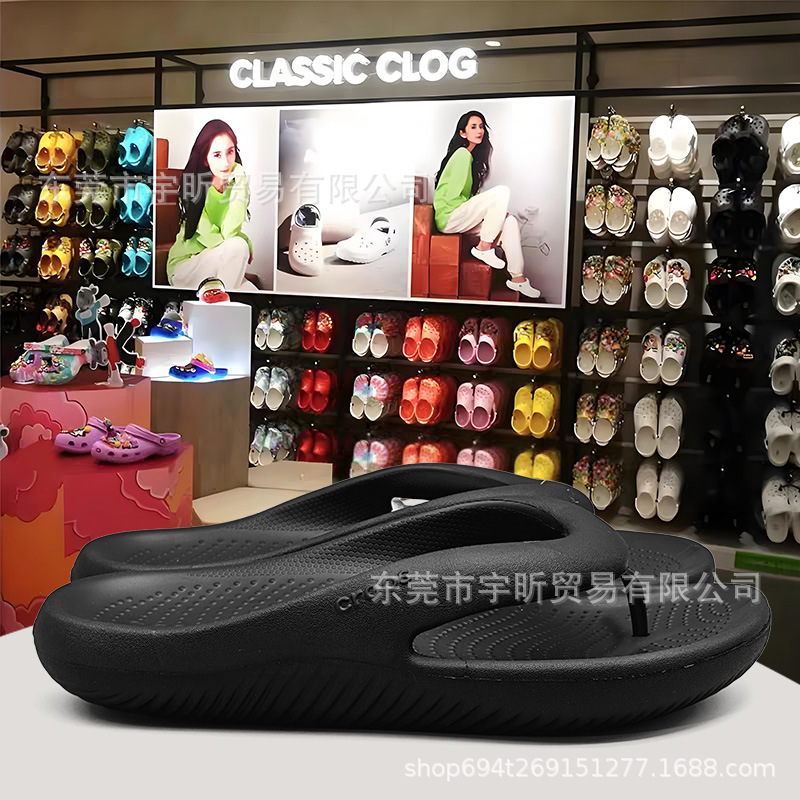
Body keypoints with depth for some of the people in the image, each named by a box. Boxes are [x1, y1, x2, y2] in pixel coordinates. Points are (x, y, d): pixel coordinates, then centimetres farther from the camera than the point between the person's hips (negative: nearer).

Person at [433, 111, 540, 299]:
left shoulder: (472, 156, 19)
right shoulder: (462, 154, -12)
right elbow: (453, 197, -18)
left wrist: (492, 211, 7)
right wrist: (489, 208, -8)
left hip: (461, 216, 9)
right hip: (448, 216, -9)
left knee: (510, 221, -6)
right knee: (502, 192, -22)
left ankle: (517, 277, -7)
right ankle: (484, 248, -16)